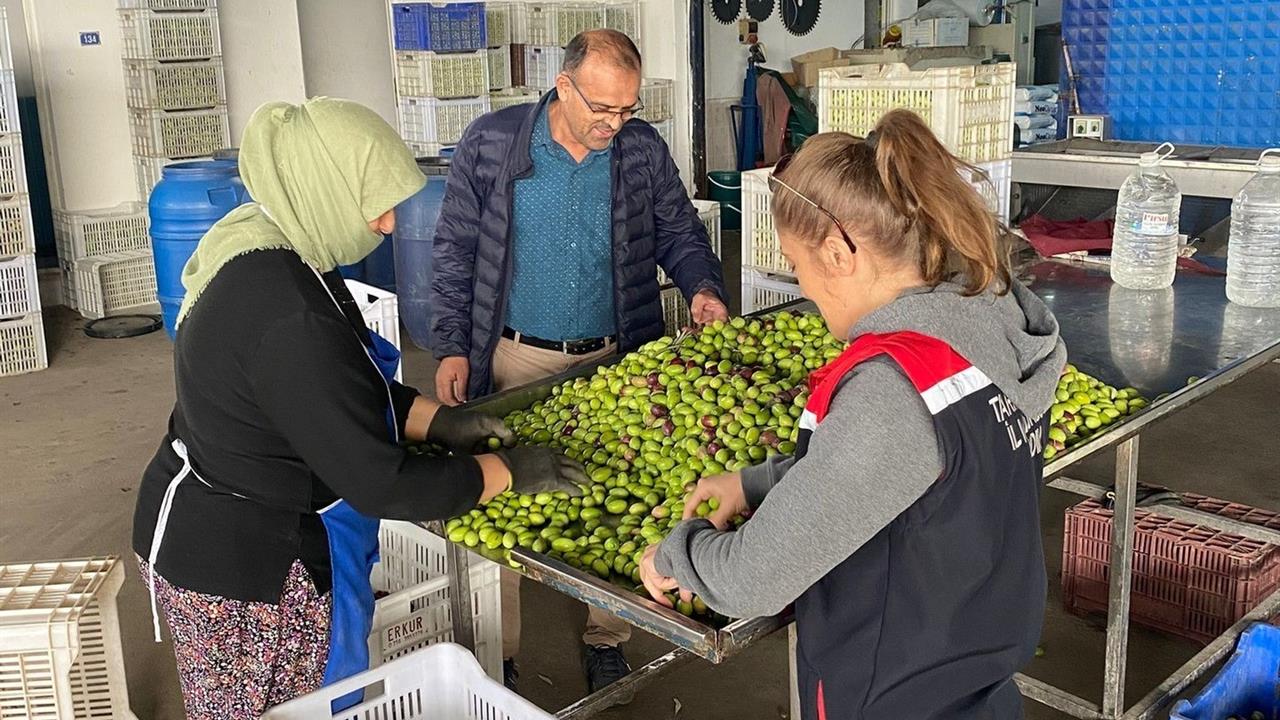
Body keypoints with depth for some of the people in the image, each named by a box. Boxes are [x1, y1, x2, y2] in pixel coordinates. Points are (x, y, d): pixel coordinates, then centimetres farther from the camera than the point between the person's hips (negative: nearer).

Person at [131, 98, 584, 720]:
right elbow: (381, 483, -27)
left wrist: (441, 422, 4)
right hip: (246, 571, -10)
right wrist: (507, 472, -15)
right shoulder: (287, 319, -32)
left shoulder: (267, 249, 0)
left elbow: (347, 388, 13)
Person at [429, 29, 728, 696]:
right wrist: (451, 348, -6)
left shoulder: (643, 149, -2)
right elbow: (455, 252, -2)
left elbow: (678, 234, 9)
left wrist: (702, 286, -11)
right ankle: (498, 654, 23)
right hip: (516, 360, -1)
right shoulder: (490, 143, -7)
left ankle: (606, 639, 31)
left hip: (614, 360, 2)